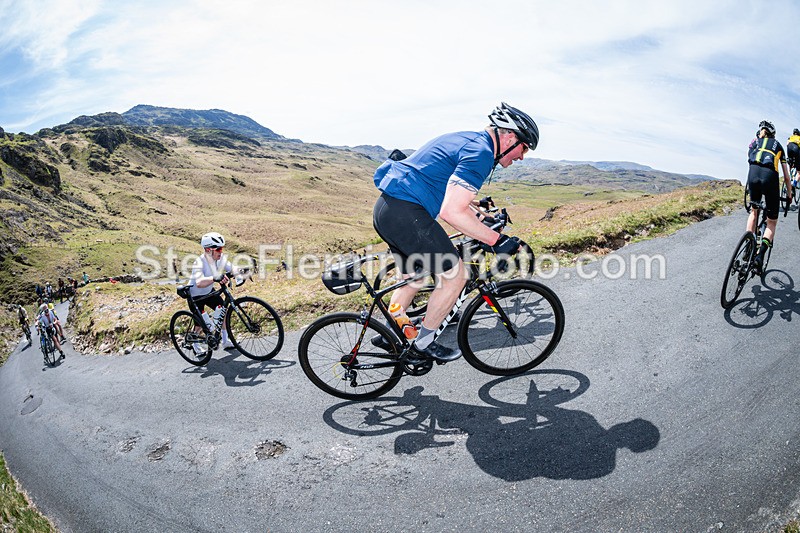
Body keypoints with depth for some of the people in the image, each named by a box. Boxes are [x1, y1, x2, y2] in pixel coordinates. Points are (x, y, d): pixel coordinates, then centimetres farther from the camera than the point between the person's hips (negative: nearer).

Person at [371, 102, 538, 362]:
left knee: (414, 275, 23)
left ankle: (388, 335, 33)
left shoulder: (468, 140, 20)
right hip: (406, 213, -10)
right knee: (456, 274, -1)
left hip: (386, 208, 10)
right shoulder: (481, 152, -12)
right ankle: (424, 342, 12)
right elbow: (451, 212, -22)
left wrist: (484, 219, 31)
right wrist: (496, 240, -16)